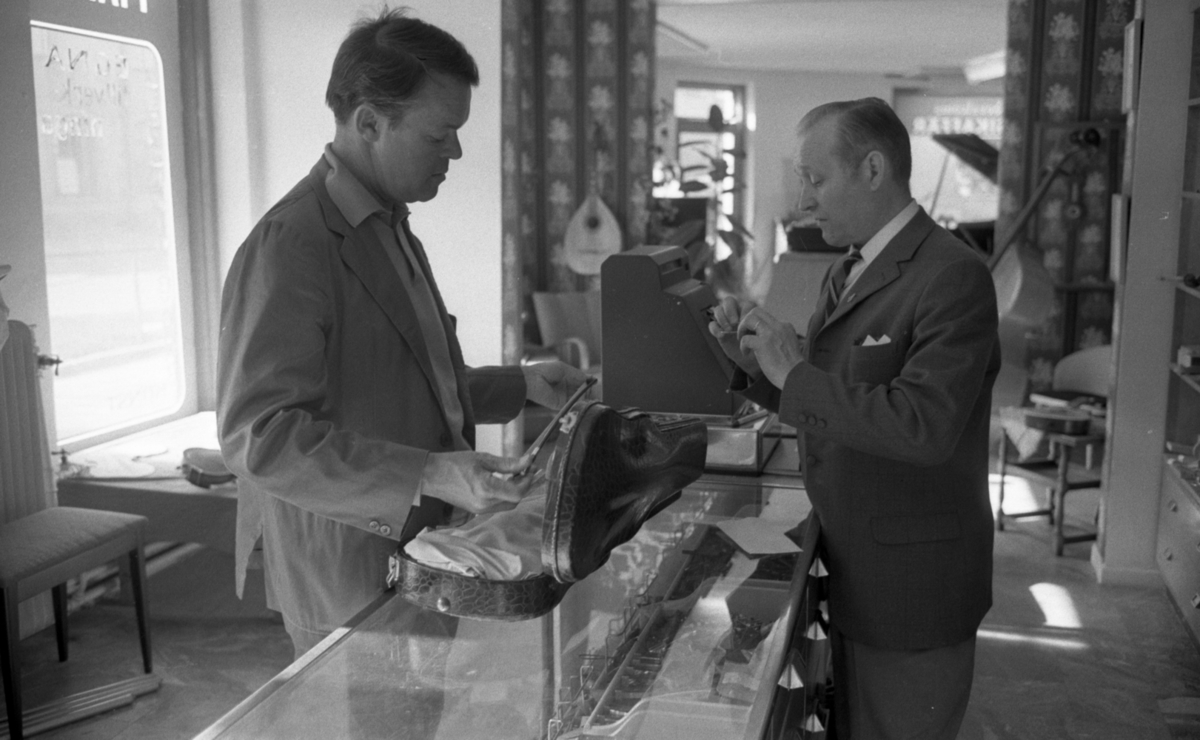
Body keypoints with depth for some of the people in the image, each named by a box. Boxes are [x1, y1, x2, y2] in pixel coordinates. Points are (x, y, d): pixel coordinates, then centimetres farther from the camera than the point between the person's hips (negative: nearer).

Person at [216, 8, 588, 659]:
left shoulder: (387, 228, 13)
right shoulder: (289, 247, -19)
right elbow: (257, 434, -25)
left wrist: (520, 386, 11)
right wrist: (430, 476, -31)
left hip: (417, 552, 9)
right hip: (348, 582, -9)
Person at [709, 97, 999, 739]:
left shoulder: (952, 277, -19)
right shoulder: (846, 274, 10)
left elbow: (922, 426, -30)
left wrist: (795, 373, -23)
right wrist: (754, 362, -3)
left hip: (914, 588, -8)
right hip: (851, 577, 8)